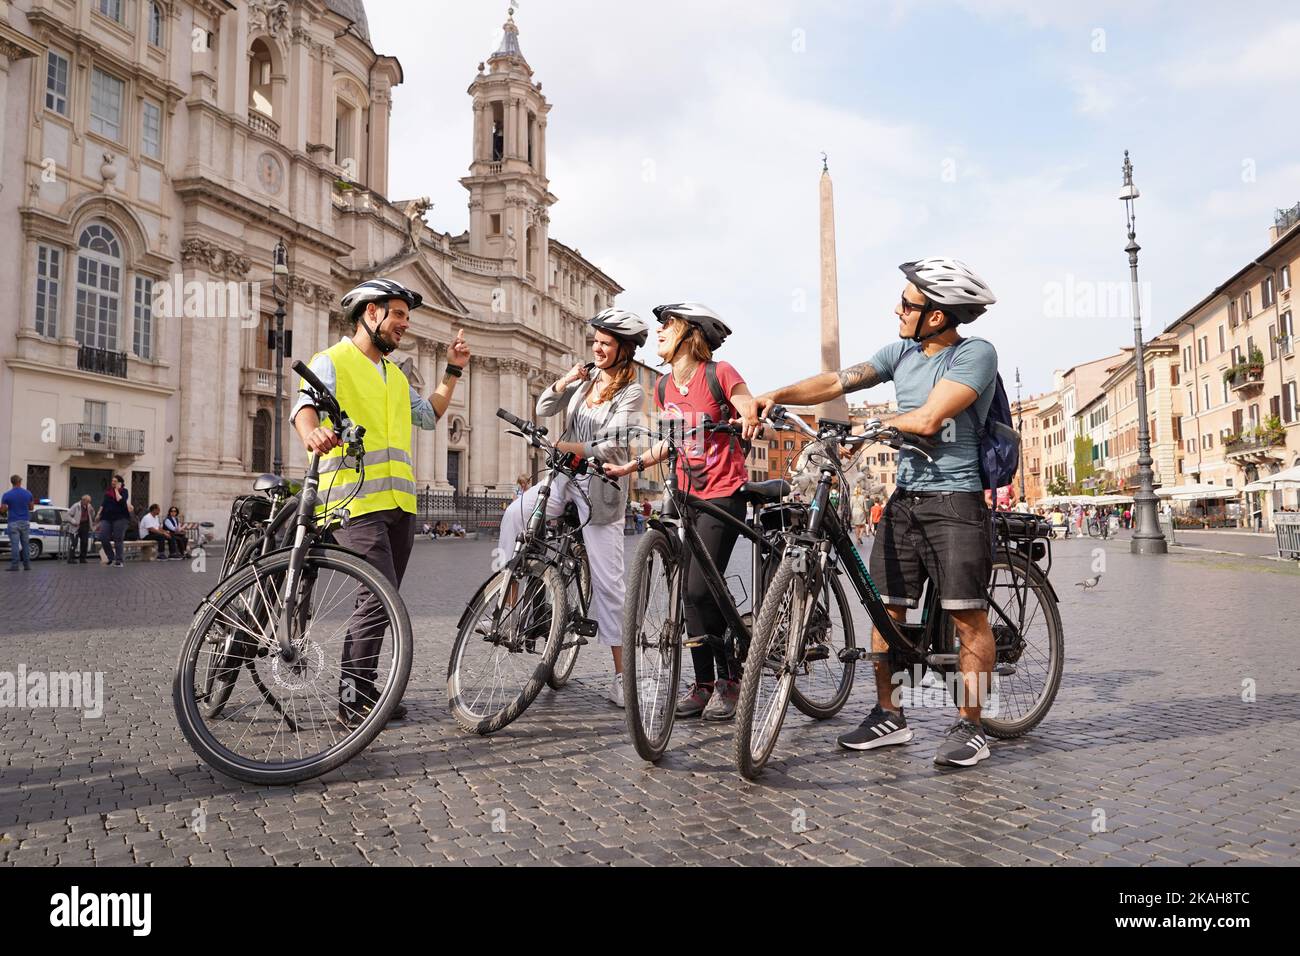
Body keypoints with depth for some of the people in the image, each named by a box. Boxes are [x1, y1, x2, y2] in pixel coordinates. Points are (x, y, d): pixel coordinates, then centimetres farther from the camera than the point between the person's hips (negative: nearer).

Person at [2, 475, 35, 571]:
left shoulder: (7, 495, -6)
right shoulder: (28, 493, 3)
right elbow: (31, 508, 13)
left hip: (13, 523, -3)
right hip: (25, 522, 3)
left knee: (14, 544, -3)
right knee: (26, 544, 8)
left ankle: (14, 565, -4)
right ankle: (27, 565, 10)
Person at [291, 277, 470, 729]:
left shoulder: (395, 375, 24)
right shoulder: (332, 362, 0)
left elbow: (429, 416, 29)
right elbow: (305, 404, -17)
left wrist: (452, 371, 21)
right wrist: (311, 433, -40)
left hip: (400, 503, 8)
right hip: (357, 500, -8)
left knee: (383, 602, 11)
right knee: (380, 597, -17)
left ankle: (364, 690, 23)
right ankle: (350, 700, -7)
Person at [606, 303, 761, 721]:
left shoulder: (720, 374, -8)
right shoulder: (664, 385, 10)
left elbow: (753, 418, -11)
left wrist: (750, 422, -34)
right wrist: (633, 464, 6)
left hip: (723, 495, -6)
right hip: (685, 496, 6)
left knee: (700, 589, -14)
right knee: (693, 592, 5)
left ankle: (728, 679, 3)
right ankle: (703, 683, 16)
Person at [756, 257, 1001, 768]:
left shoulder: (976, 354, -9)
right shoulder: (901, 353, 11)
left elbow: (928, 419, -19)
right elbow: (837, 382, 6)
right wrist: (777, 395, -6)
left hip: (954, 500, -6)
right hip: (904, 499, 7)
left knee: (967, 615, -3)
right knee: (885, 608, 6)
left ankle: (969, 727, 8)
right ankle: (888, 716, 18)